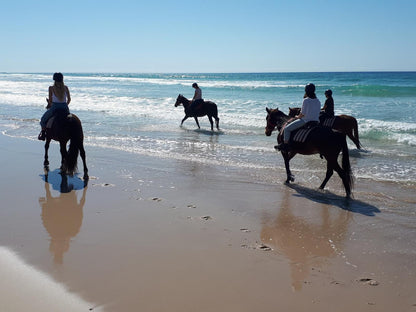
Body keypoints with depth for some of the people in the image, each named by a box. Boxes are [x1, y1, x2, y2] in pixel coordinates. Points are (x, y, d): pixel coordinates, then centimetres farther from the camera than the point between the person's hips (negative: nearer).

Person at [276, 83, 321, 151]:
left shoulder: (306, 100, -14)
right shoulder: (318, 101, 5)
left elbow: (302, 114, -12)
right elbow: (318, 113, 12)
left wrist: (297, 117, 9)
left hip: (305, 121, -6)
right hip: (316, 121, 7)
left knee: (287, 129, 2)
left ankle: (285, 144, 0)